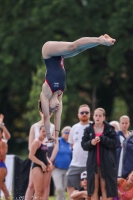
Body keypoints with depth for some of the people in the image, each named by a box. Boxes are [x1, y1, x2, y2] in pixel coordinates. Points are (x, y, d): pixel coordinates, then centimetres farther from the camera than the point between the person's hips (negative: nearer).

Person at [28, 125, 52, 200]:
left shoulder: (45, 143, 17)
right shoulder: (36, 142, -8)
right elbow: (31, 156, -15)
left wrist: (49, 163, 8)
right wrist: (41, 163, -19)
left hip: (45, 168, 8)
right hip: (37, 167, -8)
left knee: (43, 191, 6)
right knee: (38, 191, -12)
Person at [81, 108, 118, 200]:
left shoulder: (110, 129, 1)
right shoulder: (88, 130, 7)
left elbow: (114, 143, -9)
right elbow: (84, 145, 3)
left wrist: (102, 139, -20)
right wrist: (91, 143, -18)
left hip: (106, 163, -2)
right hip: (93, 162, 2)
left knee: (105, 187, 0)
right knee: (94, 188, 5)